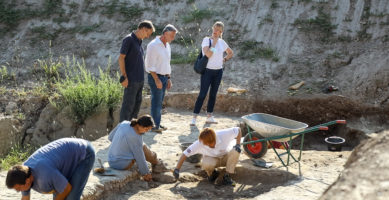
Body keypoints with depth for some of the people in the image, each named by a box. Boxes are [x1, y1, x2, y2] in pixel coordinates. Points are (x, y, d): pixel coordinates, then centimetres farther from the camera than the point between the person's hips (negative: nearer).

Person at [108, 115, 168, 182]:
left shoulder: (124, 123, -5)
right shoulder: (136, 138, -24)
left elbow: (111, 137, 9)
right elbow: (139, 158, -14)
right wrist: (146, 173, 0)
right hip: (123, 164, -8)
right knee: (143, 147, 5)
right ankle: (156, 163, 28)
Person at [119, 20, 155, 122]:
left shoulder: (139, 41, 15)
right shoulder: (128, 39, -11)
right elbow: (121, 58, -15)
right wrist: (124, 77, -18)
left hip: (139, 79, 9)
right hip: (131, 79, -9)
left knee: (137, 103, 12)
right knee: (128, 105, -6)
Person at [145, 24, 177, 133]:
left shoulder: (167, 45, 13)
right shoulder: (153, 45, -13)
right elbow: (150, 65, -16)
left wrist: (168, 78, 17)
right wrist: (157, 79, -18)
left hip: (164, 77, 8)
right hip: (155, 77, -8)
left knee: (159, 101, 11)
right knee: (156, 101, -6)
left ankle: (158, 124, 18)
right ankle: (155, 125, 0)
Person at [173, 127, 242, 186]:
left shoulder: (223, 135, -31)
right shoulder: (199, 143, -29)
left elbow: (238, 130, -18)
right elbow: (185, 153, -25)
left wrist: (238, 144, -28)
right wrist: (177, 169, -28)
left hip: (225, 157, 1)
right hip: (212, 159, -1)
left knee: (235, 151, -32)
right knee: (206, 164, -37)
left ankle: (227, 177, -14)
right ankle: (212, 173, 1)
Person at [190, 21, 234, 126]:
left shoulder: (222, 42, 7)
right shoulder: (206, 40, -9)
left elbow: (231, 53, 22)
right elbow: (208, 54, -24)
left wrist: (224, 59, 5)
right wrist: (214, 42, -17)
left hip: (218, 71, 5)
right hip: (207, 70, -5)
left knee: (213, 94, 10)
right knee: (202, 94, -8)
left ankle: (209, 117, 18)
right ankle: (194, 117, -4)